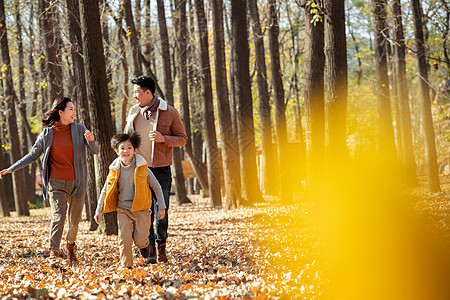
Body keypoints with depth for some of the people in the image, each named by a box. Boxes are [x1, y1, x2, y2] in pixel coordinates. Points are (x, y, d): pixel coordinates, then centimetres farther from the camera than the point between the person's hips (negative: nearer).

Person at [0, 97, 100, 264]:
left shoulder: (79, 129, 2)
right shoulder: (47, 134, -1)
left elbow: (96, 151, 1)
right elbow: (32, 156, 8)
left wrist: (91, 141, -22)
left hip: (77, 182, 2)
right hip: (56, 183, -2)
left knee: (74, 220, 8)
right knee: (58, 217, -17)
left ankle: (70, 247, 33)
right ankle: (54, 253, -14)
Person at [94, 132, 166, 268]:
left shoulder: (142, 168, -7)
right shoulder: (115, 170, -2)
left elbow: (156, 186, 3)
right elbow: (105, 191, 9)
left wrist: (161, 207, 2)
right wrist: (99, 211, 7)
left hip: (141, 209, -1)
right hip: (123, 210, 1)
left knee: (140, 240, -5)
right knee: (125, 240, -9)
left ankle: (144, 244, 32)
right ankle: (126, 266, 8)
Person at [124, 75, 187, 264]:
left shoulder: (170, 113, -3)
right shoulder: (133, 113, 8)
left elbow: (183, 139, 0)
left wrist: (163, 138, -18)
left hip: (161, 170, -2)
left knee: (161, 211, 2)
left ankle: (161, 246, 20)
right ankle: (150, 250, -3)